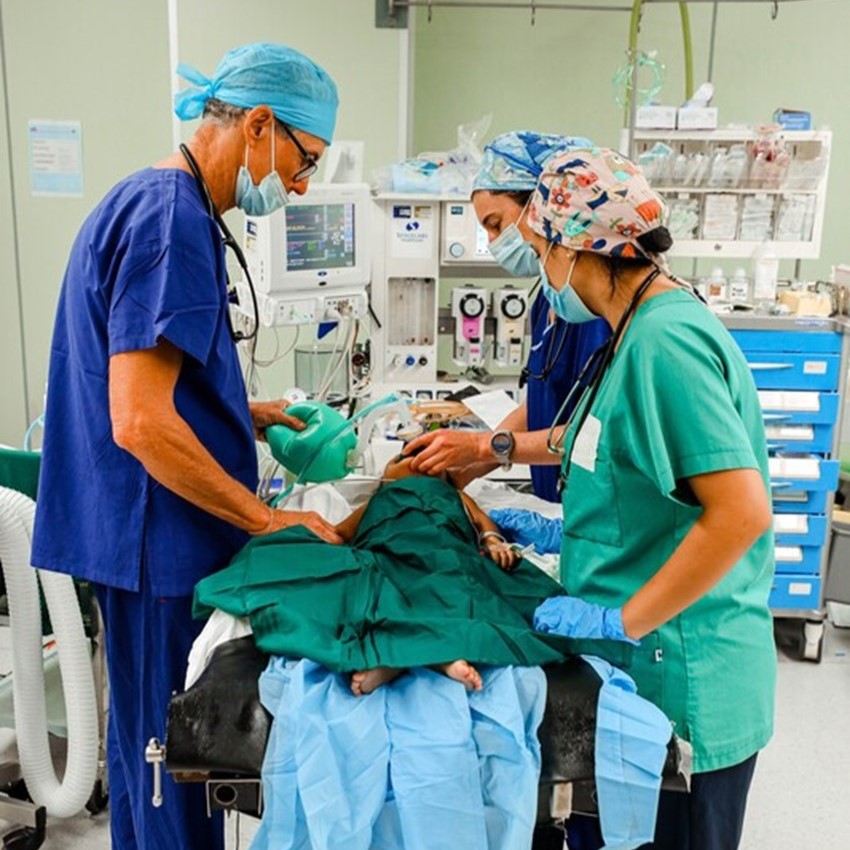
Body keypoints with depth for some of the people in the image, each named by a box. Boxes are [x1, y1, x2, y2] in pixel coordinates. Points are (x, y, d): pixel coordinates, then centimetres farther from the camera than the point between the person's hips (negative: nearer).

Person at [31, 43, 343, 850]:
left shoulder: (144, 200, 12)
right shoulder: (173, 217, -20)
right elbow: (140, 424, -26)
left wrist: (243, 415, 11)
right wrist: (266, 518, -17)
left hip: (138, 532, 10)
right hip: (160, 538, -10)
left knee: (146, 737, 22)